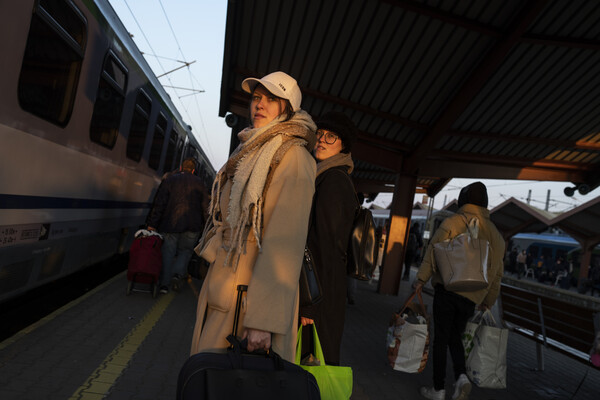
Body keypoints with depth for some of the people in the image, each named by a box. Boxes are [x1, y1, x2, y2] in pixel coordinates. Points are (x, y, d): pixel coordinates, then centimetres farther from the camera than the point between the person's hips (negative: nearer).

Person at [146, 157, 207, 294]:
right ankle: (178, 274, -7)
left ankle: (164, 284, 8)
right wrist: (200, 225, 14)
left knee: (168, 252, 8)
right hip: (191, 226, 1)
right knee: (185, 251, 15)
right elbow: (203, 206, 6)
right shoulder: (199, 183, 6)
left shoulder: (169, 179, 2)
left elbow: (159, 203, -2)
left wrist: (152, 224, -1)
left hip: (170, 224, 0)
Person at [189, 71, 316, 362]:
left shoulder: (293, 157, -13)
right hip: (223, 282, 9)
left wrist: (263, 317, -25)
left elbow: (285, 242, -22)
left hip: (251, 292, -8)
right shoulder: (251, 151, 15)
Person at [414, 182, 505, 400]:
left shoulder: (453, 222, -4)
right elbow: (497, 272, 18)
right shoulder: (496, 235, 14)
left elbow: (434, 250, -10)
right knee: (455, 338, 21)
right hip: (472, 298, 5)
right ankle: (461, 376, 0)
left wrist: (421, 279, -5)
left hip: (447, 290, -5)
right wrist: (488, 301, 25)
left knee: (441, 339, 5)